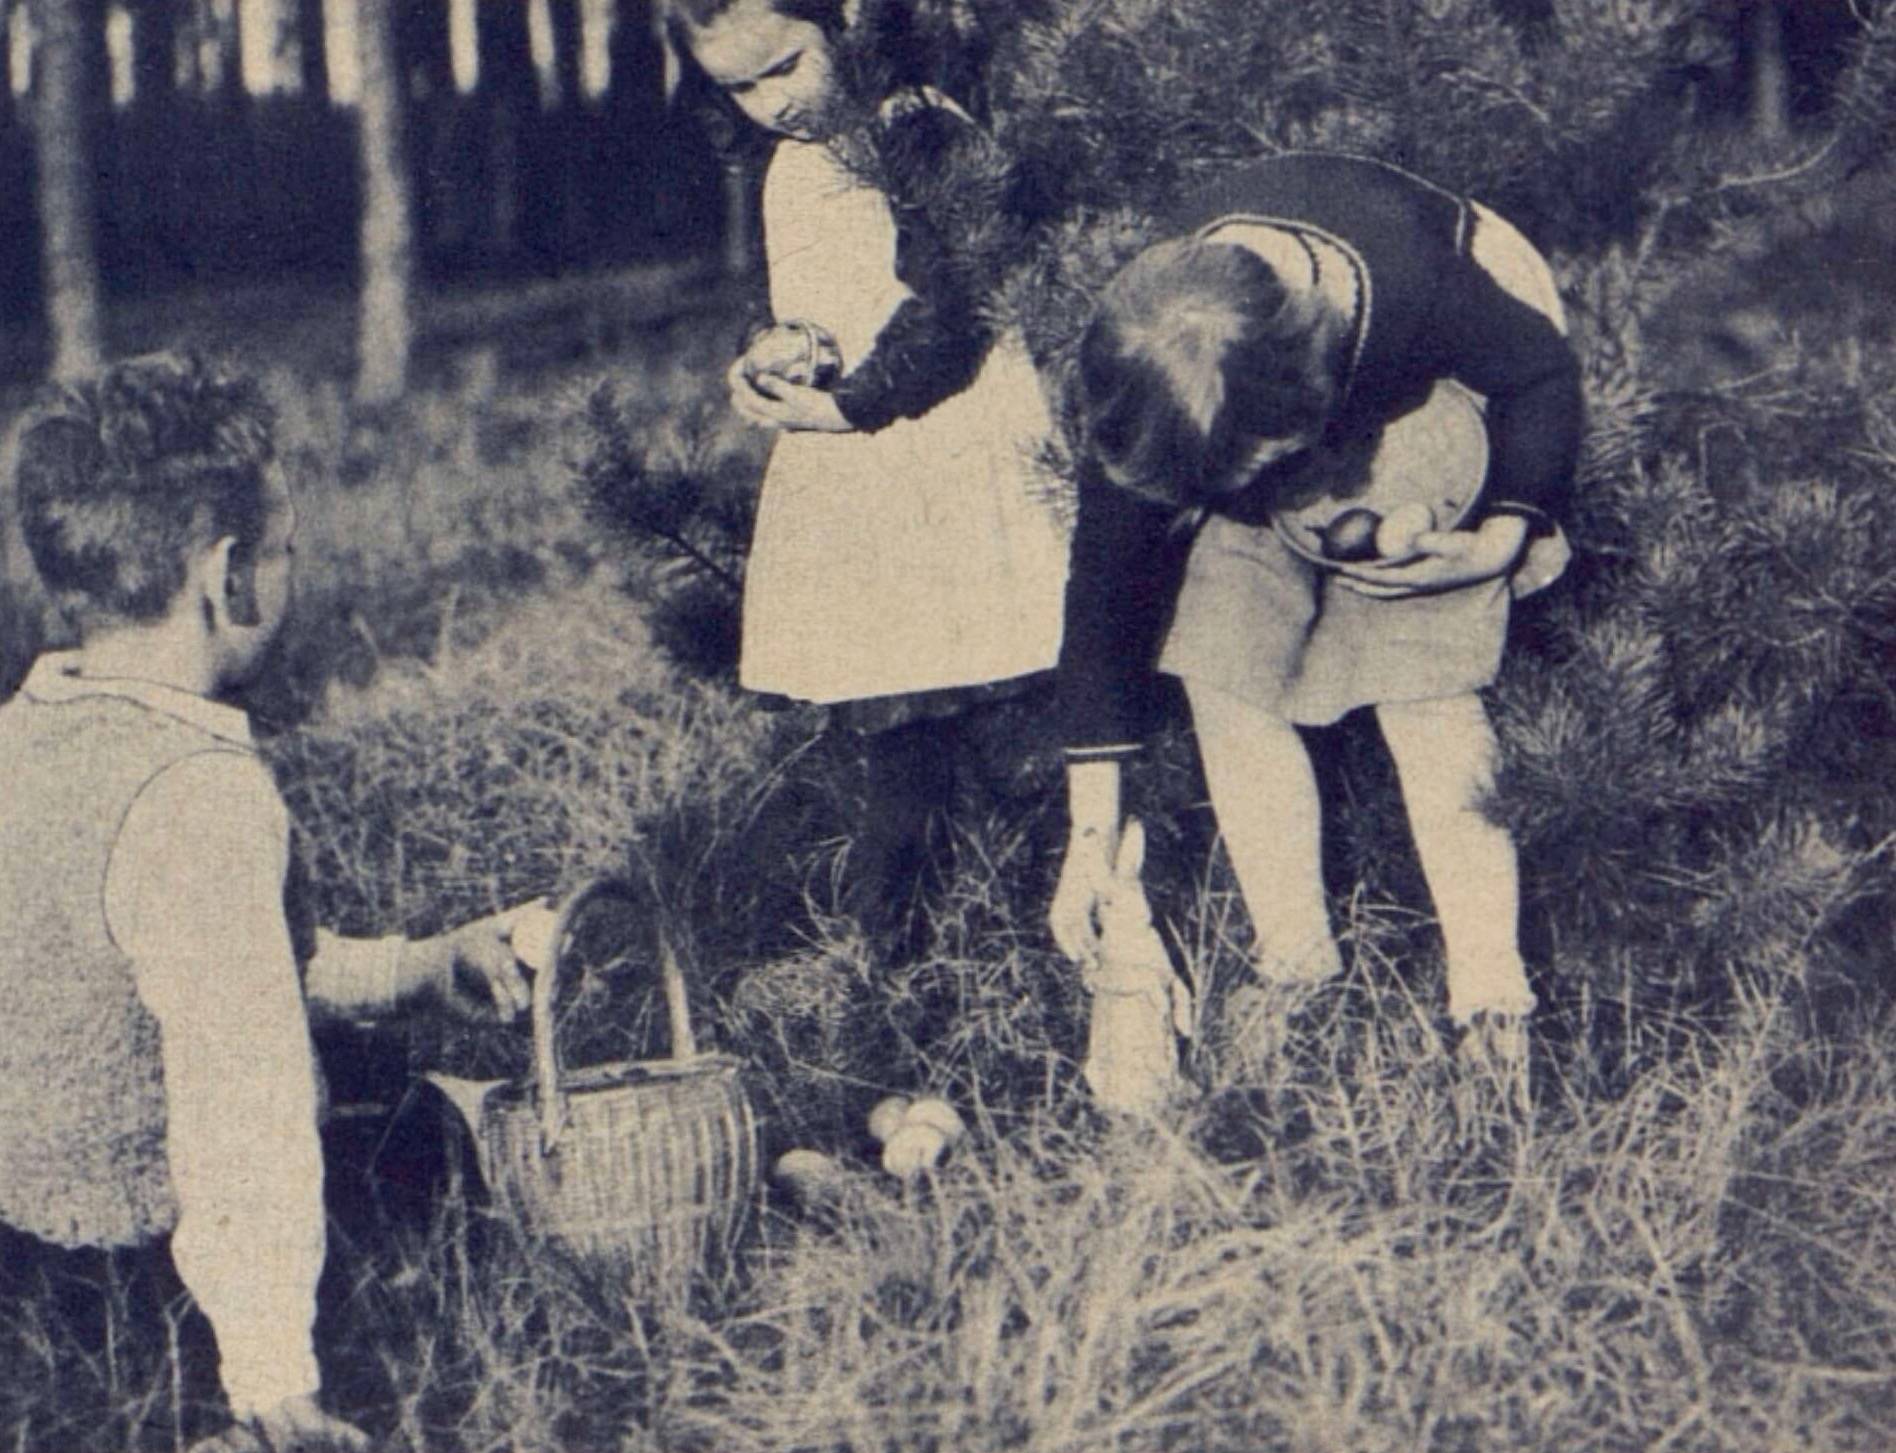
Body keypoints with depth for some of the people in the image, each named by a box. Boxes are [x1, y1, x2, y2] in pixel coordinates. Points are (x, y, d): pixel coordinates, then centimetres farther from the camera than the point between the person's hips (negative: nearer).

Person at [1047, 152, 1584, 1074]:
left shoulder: (1420, 286, -44)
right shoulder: (1143, 374, -34)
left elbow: (1543, 371, -19)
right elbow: (1108, 578, -24)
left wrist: (1508, 533, -28)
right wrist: (1092, 831, -23)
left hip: (1427, 393, -2)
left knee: (1427, 693, -9)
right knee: (1224, 667, -8)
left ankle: (1491, 993, 3)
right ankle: (1295, 967, 5)